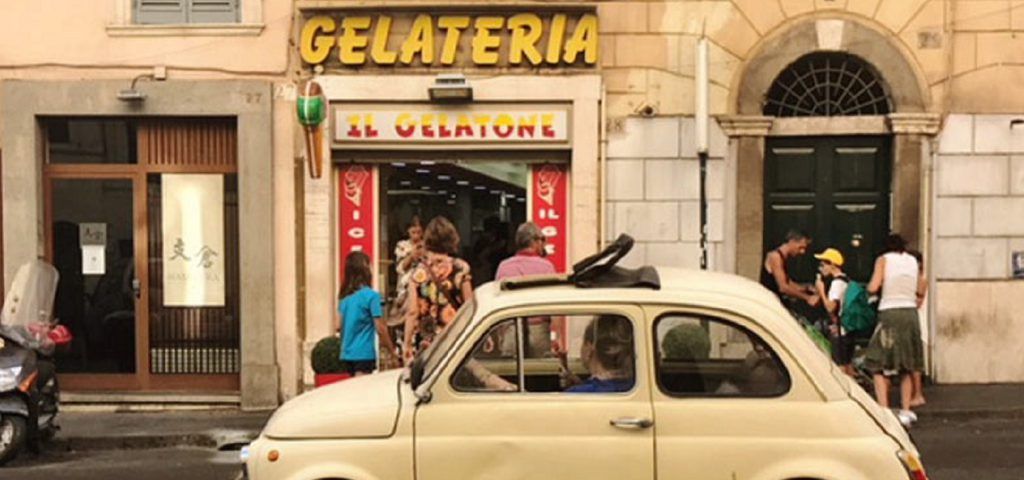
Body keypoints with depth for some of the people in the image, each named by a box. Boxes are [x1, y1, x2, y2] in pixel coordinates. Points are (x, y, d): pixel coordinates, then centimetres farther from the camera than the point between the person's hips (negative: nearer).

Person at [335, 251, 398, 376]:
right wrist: (391, 350, 0)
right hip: (364, 354, -7)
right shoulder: (371, 295, -12)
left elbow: (338, 325, 11)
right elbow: (380, 328, -11)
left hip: (346, 353, 7)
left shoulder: (344, 297, 7)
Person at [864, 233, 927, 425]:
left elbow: (873, 287, -12)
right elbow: (920, 292, 14)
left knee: (878, 367, 0)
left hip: (889, 313, -4)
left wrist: (869, 286, 10)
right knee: (906, 367, 16)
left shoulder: (884, 260, 0)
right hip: (910, 313, 4)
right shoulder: (913, 261, 12)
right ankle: (905, 411, 15)